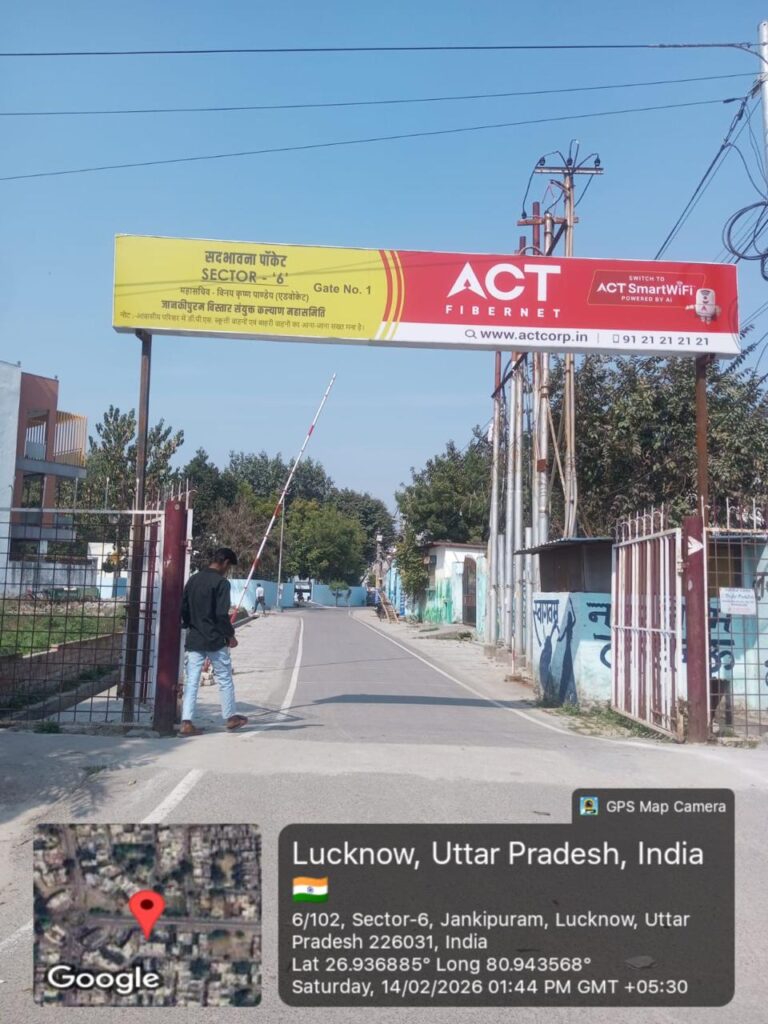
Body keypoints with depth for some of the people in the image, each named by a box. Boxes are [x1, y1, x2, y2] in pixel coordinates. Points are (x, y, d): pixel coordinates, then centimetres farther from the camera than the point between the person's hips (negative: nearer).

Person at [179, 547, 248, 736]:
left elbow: (183, 608, 13)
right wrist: (230, 635, -5)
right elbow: (222, 614, -17)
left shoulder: (193, 579, 9)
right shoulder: (221, 582, -12)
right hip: (215, 640, -6)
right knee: (225, 679, 10)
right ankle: (230, 717, 22)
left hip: (193, 640, 6)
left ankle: (186, 723, 0)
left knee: (191, 681, 4)